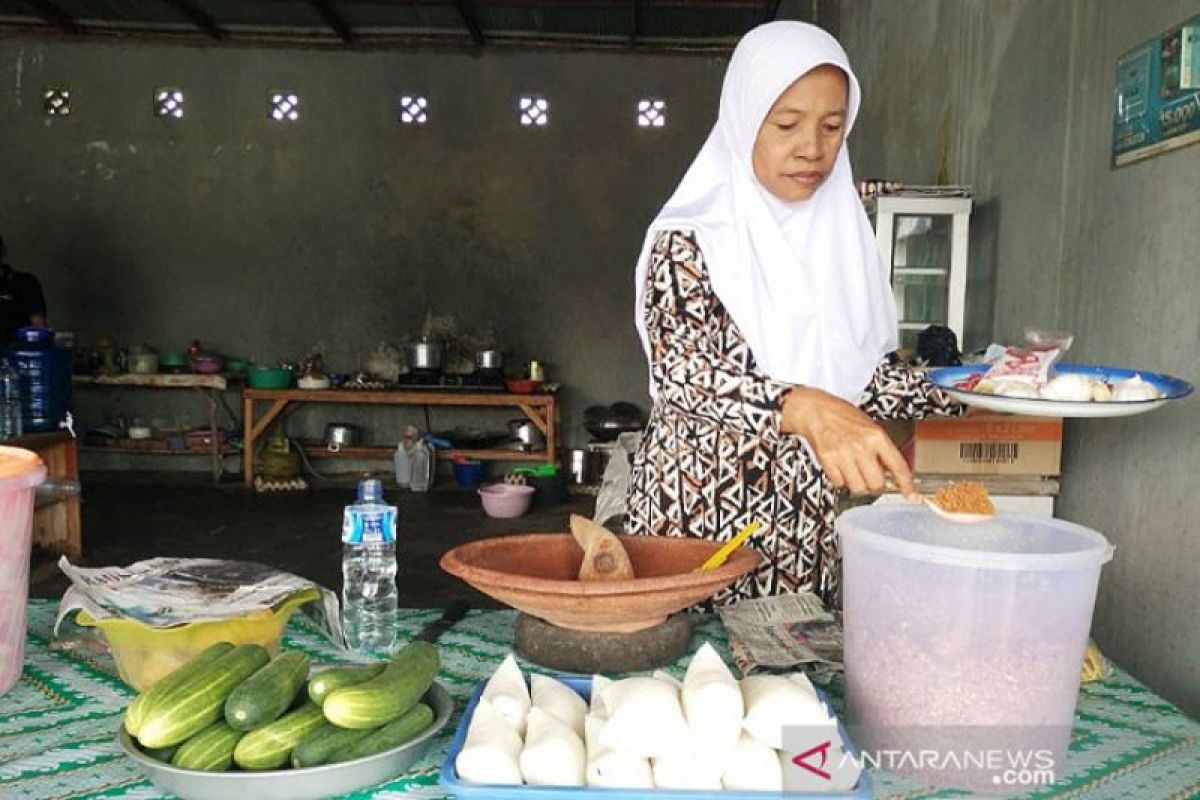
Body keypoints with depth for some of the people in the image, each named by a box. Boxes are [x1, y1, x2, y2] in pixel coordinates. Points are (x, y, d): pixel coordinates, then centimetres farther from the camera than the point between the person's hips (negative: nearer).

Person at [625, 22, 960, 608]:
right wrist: (803, 409, -40)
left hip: (806, 522, 4)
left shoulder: (841, 236, 6)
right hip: (700, 513, -4)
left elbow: (860, 373, 13)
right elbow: (684, 372, -25)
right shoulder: (687, 242, -10)